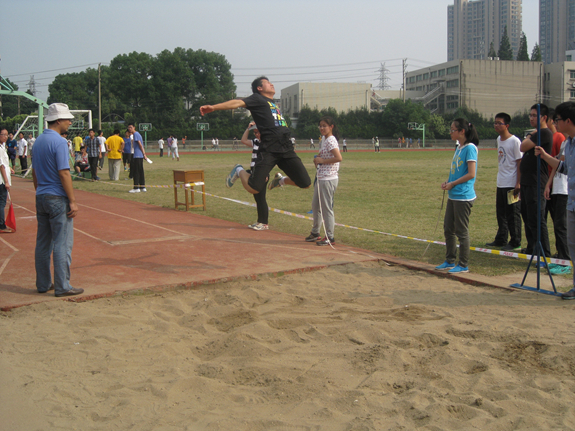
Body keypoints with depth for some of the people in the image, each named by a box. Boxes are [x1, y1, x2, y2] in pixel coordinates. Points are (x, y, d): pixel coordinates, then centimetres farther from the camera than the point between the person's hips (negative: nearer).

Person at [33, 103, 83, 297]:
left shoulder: (38, 141, 12)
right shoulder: (59, 142, -14)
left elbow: (34, 172, 16)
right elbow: (63, 173, -19)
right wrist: (73, 201, -16)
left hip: (41, 198, 9)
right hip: (57, 199, -9)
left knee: (43, 243, 12)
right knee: (62, 243, -4)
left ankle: (43, 284, 19)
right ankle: (62, 286, -1)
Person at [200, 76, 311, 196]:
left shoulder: (274, 104, 27)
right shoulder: (257, 98, 7)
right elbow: (239, 102, -7)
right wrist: (214, 107, -18)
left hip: (286, 149, 6)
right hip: (269, 149, -6)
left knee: (305, 184, 0)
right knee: (254, 188, -13)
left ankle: (279, 180, 27)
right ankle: (239, 171, 19)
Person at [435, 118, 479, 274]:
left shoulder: (470, 148, -13)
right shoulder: (458, 147, 13)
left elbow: (471, 174, -18)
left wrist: (452, 184, -14)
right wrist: (447, 182, 5)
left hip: (463, 197, -9)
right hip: (453, 195, 9)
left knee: (461, 231, -1)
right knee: (448, 228, 14)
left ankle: (464, 265, 10)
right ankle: (450, 261, 25)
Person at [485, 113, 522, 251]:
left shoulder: (514, 141, -12)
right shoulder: (499, 139, 11)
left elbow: (519, 162, -13)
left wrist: (518, 183, -16)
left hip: (512, 184, -8)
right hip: (501, 183, 8)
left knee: (513, 214, -2)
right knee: (501, 213, 15)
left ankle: (515, 243, 7)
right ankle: (501, 240, 26)